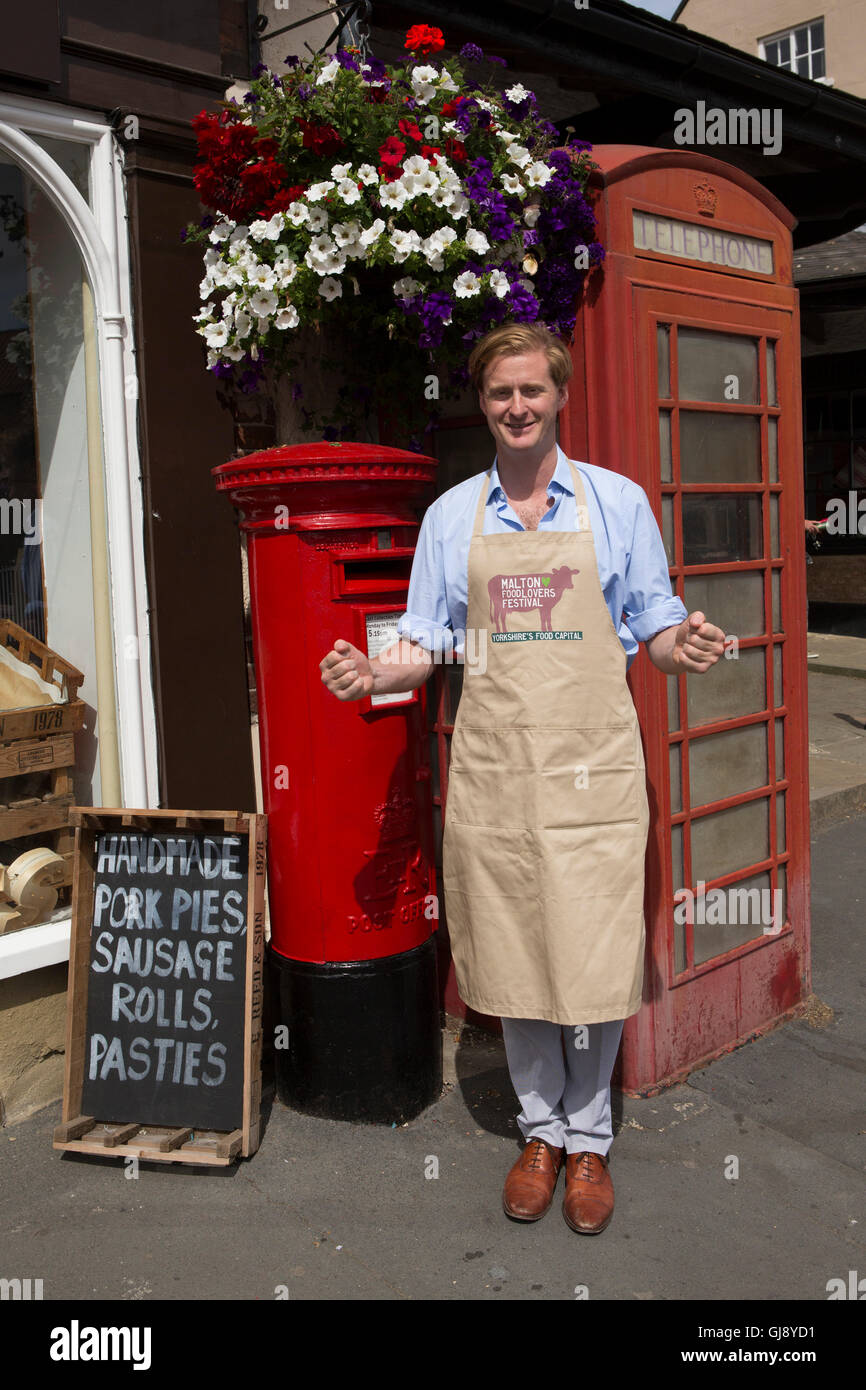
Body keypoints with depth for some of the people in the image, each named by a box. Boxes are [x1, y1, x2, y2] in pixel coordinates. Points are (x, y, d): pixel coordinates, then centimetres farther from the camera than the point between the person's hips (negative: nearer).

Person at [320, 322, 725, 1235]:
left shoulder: (618, 501, 5)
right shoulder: (450, 515, 10)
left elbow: (654, 629, 6)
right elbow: (428, 644, 11)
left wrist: (687, 646, -16)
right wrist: (371, 673, -8)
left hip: (592, 764, -2)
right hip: (492, 768, 2)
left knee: (592, 961, 1)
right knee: (512, 956, 9)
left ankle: (589, 1138, 23)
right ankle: (540, 1130, 28)